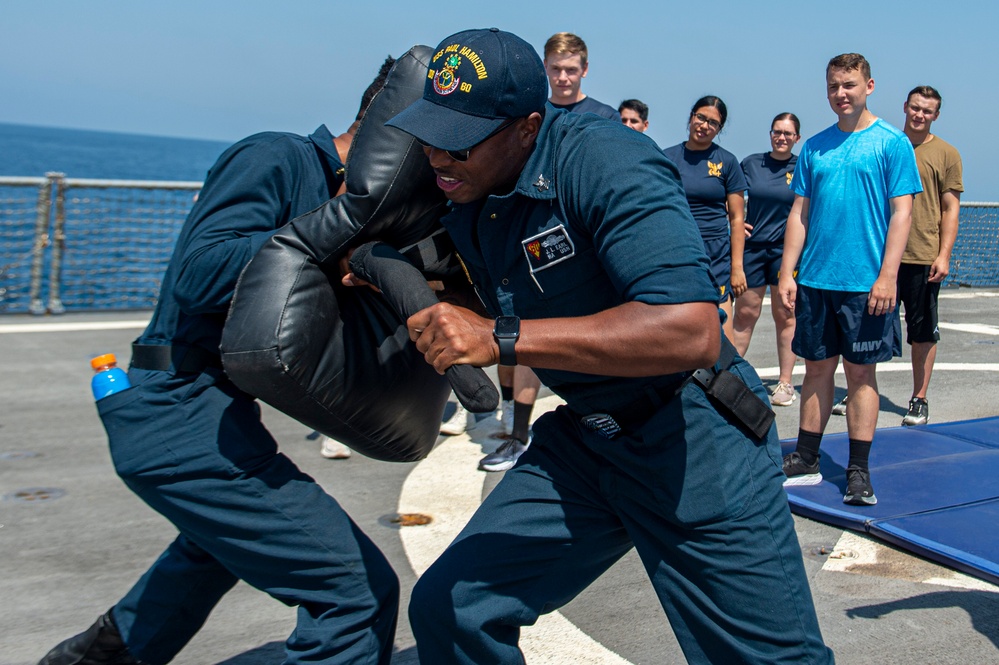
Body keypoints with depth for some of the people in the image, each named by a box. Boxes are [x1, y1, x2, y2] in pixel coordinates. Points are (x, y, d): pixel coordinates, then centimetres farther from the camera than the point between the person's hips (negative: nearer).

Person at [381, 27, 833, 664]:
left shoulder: (603, 159, -23)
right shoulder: (466, 200, 1)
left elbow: (692, 332, -35)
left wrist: (502, 339, -35)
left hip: (697, 442, -6)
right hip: (582, 439, 7)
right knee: (449, 611, 0)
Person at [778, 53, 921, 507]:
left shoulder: (892, 142, -2)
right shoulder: (815, 146, 10)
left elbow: (901, 213, -6)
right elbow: (800, 213, 10)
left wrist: (887, 276, -15)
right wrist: (787, 273, 3)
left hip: (865, 282, -4)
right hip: (815, 280, 4)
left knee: (861, 372, 3)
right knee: (817, 368, 10)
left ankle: (859, 471, 11)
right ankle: (806, 461, 19)